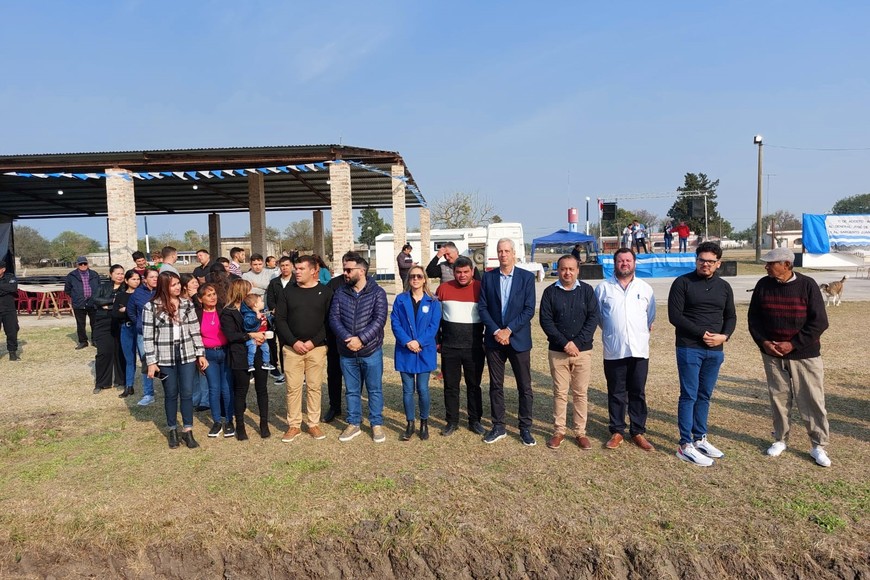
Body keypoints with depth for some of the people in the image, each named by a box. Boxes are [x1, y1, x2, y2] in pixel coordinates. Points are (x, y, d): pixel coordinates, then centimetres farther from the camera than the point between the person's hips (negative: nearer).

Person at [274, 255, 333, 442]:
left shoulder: (325, 292, 0)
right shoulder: (287, 291, 3)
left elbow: (330, 321, -3)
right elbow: (280, 319, 0)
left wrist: (313, 342, -11)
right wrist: (294, 342, -10)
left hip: (317, 348, -1)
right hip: (292, 347, 1)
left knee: (314, 387, 6)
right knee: (293, 387, 3)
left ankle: (313, 424, 18)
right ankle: (294, 425, 15)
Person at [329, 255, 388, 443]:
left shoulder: (377, 293, -6)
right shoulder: (340, 293, 3)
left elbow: (379, 319, -15)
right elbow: (334, 318, -4)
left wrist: (361, 339, -24)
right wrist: (346, 338, -20)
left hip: (371, 351, -3)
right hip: (347, 353, 3)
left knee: (375, 390, 9)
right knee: (352, 391, 14)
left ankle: (377, 424, 23)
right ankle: (353, 424, 27)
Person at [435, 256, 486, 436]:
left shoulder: (481, 288, -4)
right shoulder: (443, 288, 0)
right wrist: (437, 340, 7)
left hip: (474, 348, -1)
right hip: (449, 348, 1)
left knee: (474, 386, 10)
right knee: (450, 386, 9)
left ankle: (475, 421, 23)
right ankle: (452, 421, 21)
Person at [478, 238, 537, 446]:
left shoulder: (527, 277, -2)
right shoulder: (488, 277, 4)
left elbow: (529, 309, -7)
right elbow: (483, 307, 1)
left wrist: (508, 330, -14)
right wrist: (496, 331, -11)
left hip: (519, 339, -2)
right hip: (494, 339, 2)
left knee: (524, 386, 5)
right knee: (496, 385, 9)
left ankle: (525, 428, 18)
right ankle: (498, 427, 21)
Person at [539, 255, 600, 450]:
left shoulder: (587, 290, 2)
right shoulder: (550, 292, 0)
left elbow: (593, 318, -4)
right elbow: (545, 320, -5)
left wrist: (577, 343, -13)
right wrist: (564, 343, -14)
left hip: (583, 351, 0)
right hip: (557, 351, 0)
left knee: (581, 393, 6)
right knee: (560, 393, 6)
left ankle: (580, 432, 17)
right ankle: (558, 431, 17)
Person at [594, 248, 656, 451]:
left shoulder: (645, 288, 6)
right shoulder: (603, 288, 0)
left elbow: (651, 316, 16)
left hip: (639, 350, 2)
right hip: (614, 351, -1)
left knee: (638, 393, 8)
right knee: (616, 394, 7)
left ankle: (638, 432, 20)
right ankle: (617, 431, 19)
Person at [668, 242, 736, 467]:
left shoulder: (724, 287, 11)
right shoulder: (682, 283, -5)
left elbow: (731, 317, 14)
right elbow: (675, 316, -11)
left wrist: (724, 336, -6)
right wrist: (701, 333, -16)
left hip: (715, 351, 5)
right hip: (689, 349, -5)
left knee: (705, 396, 13)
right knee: (689, 395, -3)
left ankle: (700, 439, 24)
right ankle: (685, 445, 3)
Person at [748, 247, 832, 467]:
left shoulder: (807, 285, -9)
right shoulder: (763, 285, 0)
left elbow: (820, 322, -10)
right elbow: (754, 318, 7)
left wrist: (793, 344, -14)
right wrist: (763, 342, -7)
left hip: (804, 354, -3)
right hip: (772, 353, 3)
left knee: (812, 400, 2)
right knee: (778, 398, 10)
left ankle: (819, 445, 15)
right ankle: (780, 440, 24)